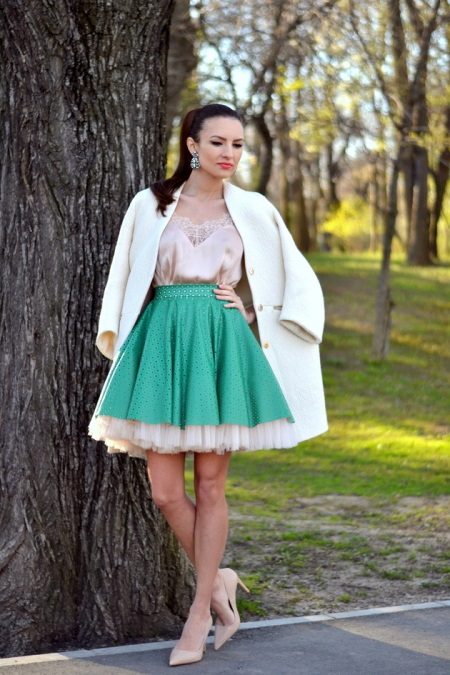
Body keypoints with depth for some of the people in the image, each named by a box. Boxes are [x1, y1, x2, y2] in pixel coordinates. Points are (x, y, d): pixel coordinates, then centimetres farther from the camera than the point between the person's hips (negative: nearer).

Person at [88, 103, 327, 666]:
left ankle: (200, 613, 9)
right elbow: (127, 281, 12)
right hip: (162, 342, 1)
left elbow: (290, 281, 17)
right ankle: (218, 582, 18)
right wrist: (122, 343, 6)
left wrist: (248, 309, 2)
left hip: (222, 344, 0)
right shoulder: (151, 204, 7)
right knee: (165, 491, -4)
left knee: (210, 485, 1)